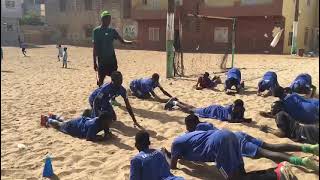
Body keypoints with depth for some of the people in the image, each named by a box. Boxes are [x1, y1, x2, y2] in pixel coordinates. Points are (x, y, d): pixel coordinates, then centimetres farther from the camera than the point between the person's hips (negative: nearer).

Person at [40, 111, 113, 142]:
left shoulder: (103, 122, -22)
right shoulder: (94, 125, -45)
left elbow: (107, 132, -7)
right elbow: (88, 138, -47)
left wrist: (108, 134, -31)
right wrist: (103, 138, -50)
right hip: (74, 126, -6)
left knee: (63, 123, 37)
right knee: (59, 125, 25)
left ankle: (53, 117, 60)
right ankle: (47, 119, 51)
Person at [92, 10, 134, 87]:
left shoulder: (112, 31, 7)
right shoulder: (96, 31, -5)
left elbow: (122, 40, 3)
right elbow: (95, 47, -5)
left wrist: (130, 42, -19)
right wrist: (94, 62, -8)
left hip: (112, 59, 4)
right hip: (102, 60, -4)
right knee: (101, 79, 2)